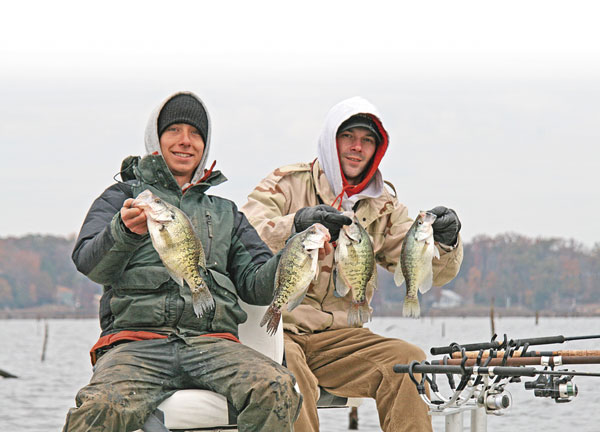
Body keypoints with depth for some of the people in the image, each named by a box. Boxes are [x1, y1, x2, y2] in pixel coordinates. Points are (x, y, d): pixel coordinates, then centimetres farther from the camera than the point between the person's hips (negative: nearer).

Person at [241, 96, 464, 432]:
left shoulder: (384, 207, 15)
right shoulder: (287, 184, 2)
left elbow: (432, 271, 6)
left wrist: (445, 240, -17)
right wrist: (296, 225, -35)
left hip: (336, 336, 4)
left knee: (408, 360, -19)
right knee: (288, 367, -37)